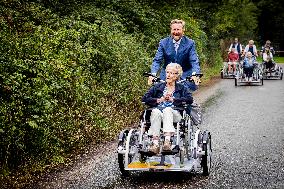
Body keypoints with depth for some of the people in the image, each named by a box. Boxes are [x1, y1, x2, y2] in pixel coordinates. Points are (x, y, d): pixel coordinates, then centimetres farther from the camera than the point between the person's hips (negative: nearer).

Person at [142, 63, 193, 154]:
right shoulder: (158, 87, 25)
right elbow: (144, 99, 12)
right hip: (158, 114, 1)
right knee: (155, 111, -35)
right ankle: (155, 143, -47)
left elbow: (190, 99, 2)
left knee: (167, 110, -36)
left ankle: (167, 141, -52)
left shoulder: (181, 88, 22)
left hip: (174, 114, -1)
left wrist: (173, 99, -2)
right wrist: (159, 100, -1)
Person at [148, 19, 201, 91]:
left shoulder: (190, 43, -4)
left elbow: (194, 61, -11)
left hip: (184, 77, -1)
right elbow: (157, 60, -5)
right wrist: (153, 74, -23)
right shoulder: (163, 42, 0)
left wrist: (194, 74, -32)